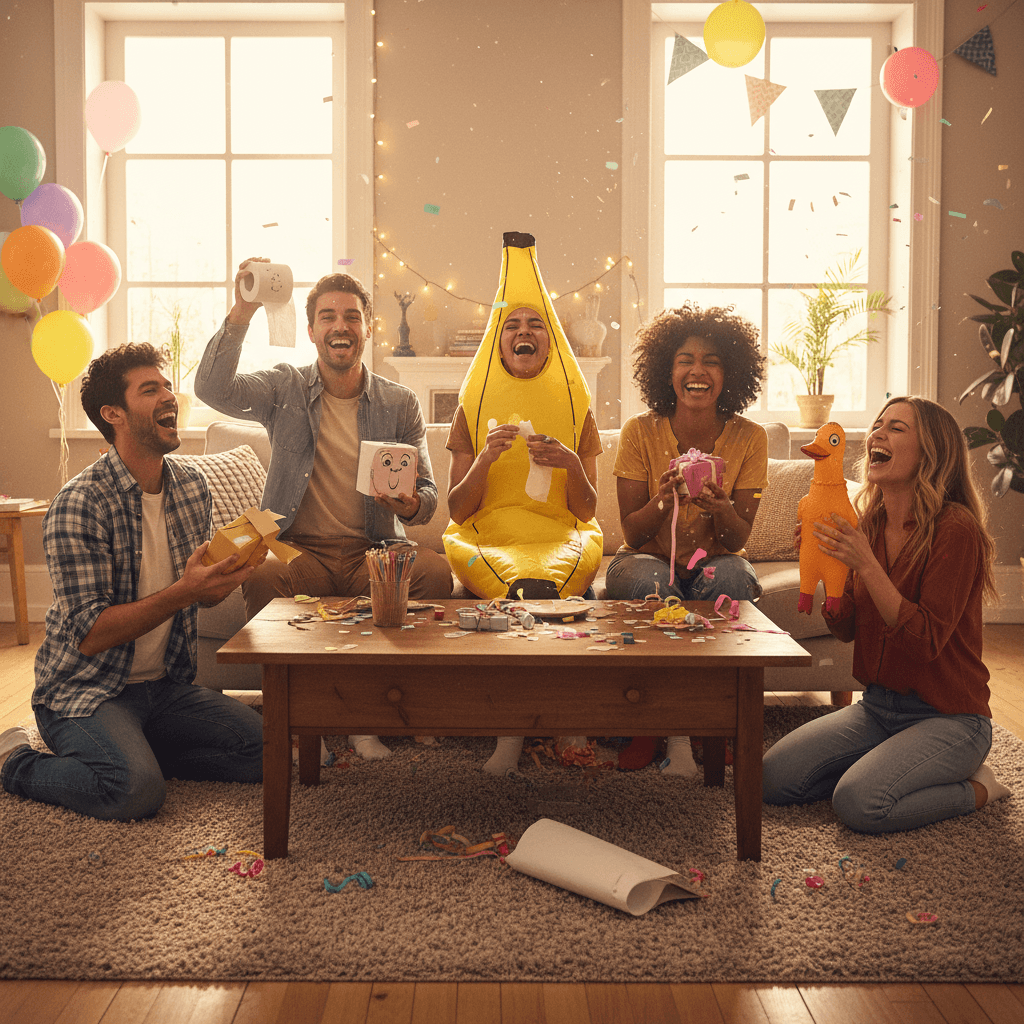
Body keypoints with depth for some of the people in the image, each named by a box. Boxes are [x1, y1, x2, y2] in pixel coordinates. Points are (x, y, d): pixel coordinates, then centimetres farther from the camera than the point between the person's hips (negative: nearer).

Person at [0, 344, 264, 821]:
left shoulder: (192, 485, 3)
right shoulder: (80, 504, -18)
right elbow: (89, 634, -21)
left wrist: (224, 575, -10)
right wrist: (183, 592, -29)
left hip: (167, 683, 6)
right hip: (85, 689, -6)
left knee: (264, 751, -12)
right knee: (137, 791, -30)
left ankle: (140, 749, 8)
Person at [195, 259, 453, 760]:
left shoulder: (400, 404, 10)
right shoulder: (284, 389, 7)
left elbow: (427, 492, 9)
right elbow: (212, 389, -12)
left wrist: (411, 505, -16)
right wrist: (242, 311, -23)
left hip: (373, 550, 2)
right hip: (300, 547, -1)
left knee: (434, 572, -30)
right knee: (262, 574, -36)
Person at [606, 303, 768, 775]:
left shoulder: (748, 438, -7)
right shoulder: (640, 432, -10)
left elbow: (737, 539, -7)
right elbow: (632, 532, -10)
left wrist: (721, 510, -31)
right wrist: (663, 500, -31)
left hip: (714, 561, 1)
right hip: (648, 559, -1)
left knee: (731, 577, -34)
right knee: (648, 582, -35)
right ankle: (673, 730, -23)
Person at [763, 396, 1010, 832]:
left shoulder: (955, 528, -18)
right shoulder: (870, 525, 3)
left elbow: (926, 640, -23)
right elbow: (845, 628, 7)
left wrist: (865, 564, -29)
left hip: (947, 717, -7)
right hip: (877, 705, 7)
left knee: (860, 803, -27)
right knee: (773, 778, -7)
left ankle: (974, 788, -1)